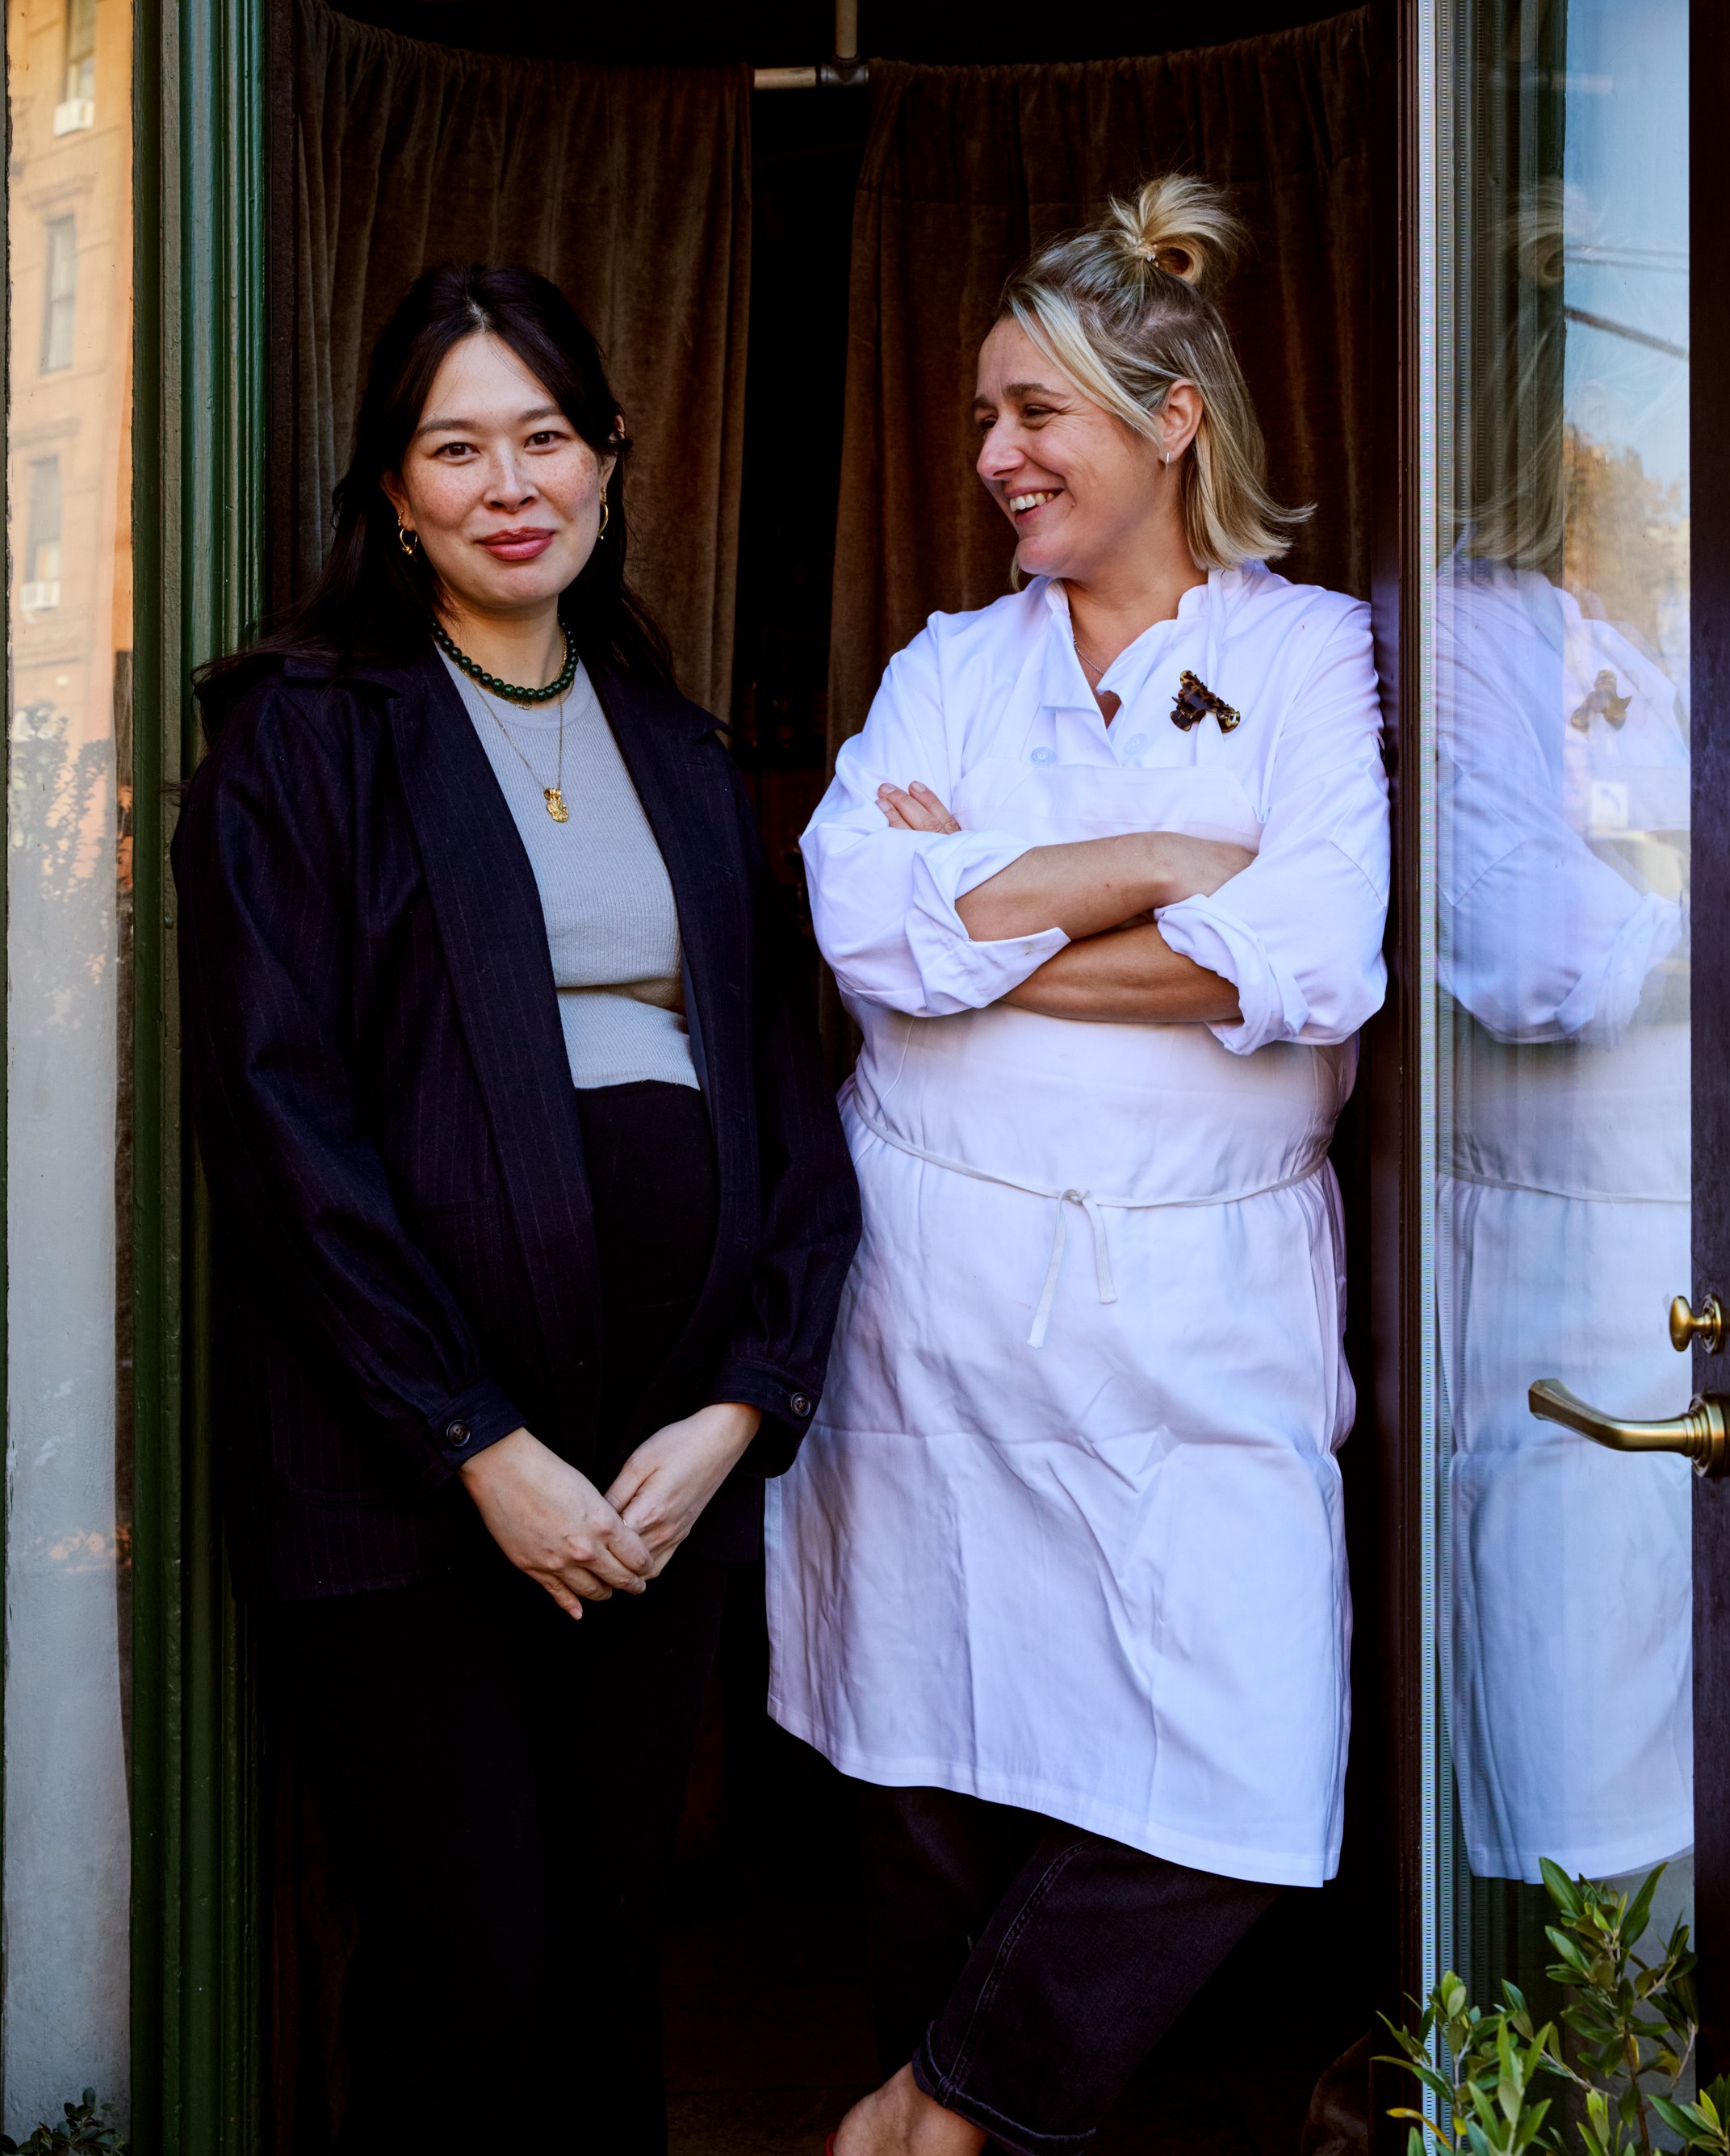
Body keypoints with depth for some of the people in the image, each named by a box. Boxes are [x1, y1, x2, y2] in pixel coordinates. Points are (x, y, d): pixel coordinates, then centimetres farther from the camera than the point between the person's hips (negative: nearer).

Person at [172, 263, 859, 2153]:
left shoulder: (678, 756, 15)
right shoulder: (304, 739, -1)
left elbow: (779, 1085, 10)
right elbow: (277, 1118, -9)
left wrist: (743, 1398, -4)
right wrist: (482, 1447, -13)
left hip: (670, 1458, 5)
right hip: (401, 1478, -4)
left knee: (610, 1943, 11)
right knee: (471, 1966, -3)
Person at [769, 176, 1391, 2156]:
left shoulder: (1316, 654, 3)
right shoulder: (952, 663, 10)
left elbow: (1323, 965, -13)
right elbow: (865, 929, -8)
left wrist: (983, 912, -8)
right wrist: (1177, 856, -9)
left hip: (1205, 1303, -1)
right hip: (942, 1283, 2)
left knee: (1239, 1786, -9)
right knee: (937, 1770, 7)